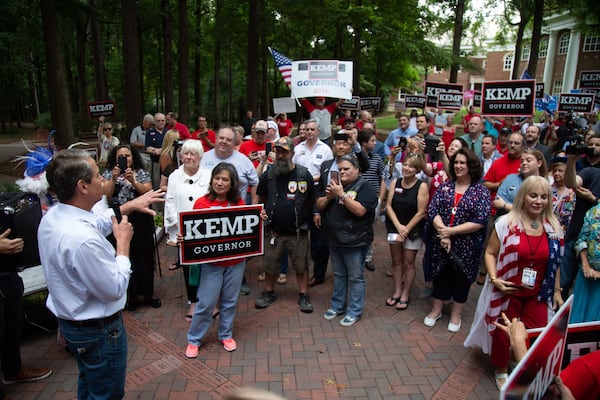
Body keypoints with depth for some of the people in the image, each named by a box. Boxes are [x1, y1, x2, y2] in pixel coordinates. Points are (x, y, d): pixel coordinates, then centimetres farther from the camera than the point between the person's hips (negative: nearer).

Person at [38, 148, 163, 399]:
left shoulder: (53, 216, -6)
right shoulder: (83, 239, -36)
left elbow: (95, 224, 15)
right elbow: (115, 289, -26)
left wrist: (128, 206, 12)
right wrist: (123, 242, -17)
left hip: (70, 320, 9)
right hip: (98, 331, -9)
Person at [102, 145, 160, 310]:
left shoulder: (142, 173, 7)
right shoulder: (109, 174, 8)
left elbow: (148, 192, -7)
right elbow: (106, 195, -5)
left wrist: (132, 181, -19)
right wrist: (113, 179, -17)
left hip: (141, 222, 1)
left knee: (145, 256, 6)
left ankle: (148, 293, 21)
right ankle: (130, 295, 17)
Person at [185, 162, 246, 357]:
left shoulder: (239, 203, 0)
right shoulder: (202, 202, -8)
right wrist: (184, 238, -23)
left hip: (236, 262, 3)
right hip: (211, 262, -2)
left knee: (229, 301, 15)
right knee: (206, 303, 3)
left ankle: (226, 334, 36)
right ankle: (194, 339, 24)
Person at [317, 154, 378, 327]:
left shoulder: (365, 187, -10)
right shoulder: (335, 184, 10)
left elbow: (360, 210, -24)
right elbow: (319, 205, 9)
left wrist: (341, 194, -26)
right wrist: (328, 196, -11)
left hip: (354, 241, -6)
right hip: (335, 239, 6)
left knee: (355, 277, 5)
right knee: (339, 275, 19)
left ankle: (354, 311, 17)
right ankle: (337, 305, 32)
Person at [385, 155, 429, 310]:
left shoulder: (422, 186, -12)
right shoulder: (395, 183, -1)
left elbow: (421, 213, -13)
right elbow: (389, 206, -3)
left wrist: (406, 230, -12)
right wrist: (398, 227, -13)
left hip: (413, 230, -3)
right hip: (395, 227, 3)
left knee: (408, 263, 6)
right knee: (396, 261, 11)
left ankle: (405, 295, 21)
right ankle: (397, 292, 26)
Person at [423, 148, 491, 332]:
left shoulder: (481, 191, -7)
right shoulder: (445, 186, 3)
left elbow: (479, 222, -15)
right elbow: (432, 211, -6)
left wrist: (451, 231, -19)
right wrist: (442, 233, -20)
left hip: (466, 246, -2)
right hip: (440, 243, 3)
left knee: (460, 279, 13)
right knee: (440, 276, 15)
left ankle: (456, 314, 32)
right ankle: (436, 310, 34)